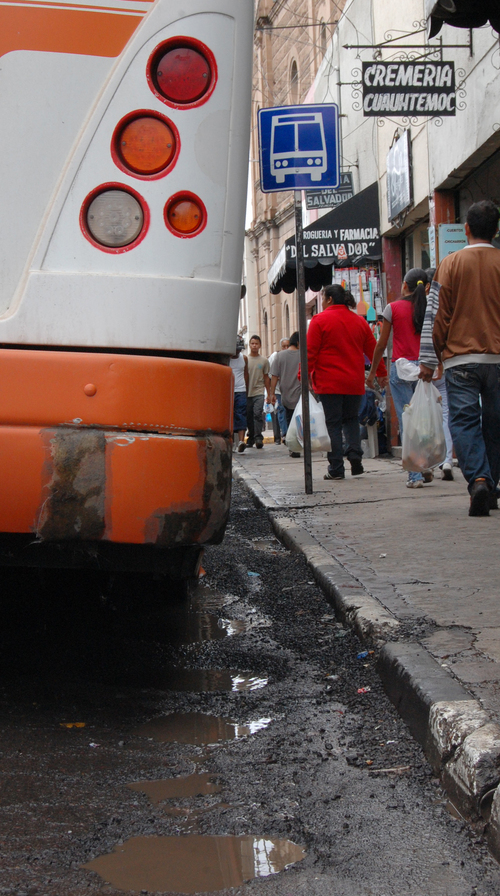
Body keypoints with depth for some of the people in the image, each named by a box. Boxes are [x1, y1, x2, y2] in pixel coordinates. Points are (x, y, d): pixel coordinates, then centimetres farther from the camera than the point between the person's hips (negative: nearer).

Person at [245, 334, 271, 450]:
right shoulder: (245, 359, 9)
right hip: (247, 393, 2)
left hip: (259, 392, -2)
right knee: (248, 416, 5)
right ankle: (251, 438, 15)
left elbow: (266, 377, 12)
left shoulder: (264, 361, 8)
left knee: (258, 414, -15)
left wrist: (269, 394, 10)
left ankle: (258, 437, -15)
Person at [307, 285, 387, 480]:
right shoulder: (359, 321, 10)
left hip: (328, 382, -4)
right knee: (351, 419, 18)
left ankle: (336, 468, -2)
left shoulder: (320, 320, -4)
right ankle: (355, 454, -3)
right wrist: (381, 373, 25)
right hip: (354, 383, 4)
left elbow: (310, 352, -8)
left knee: (332, 423, 0)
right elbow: (372, 349, 15)